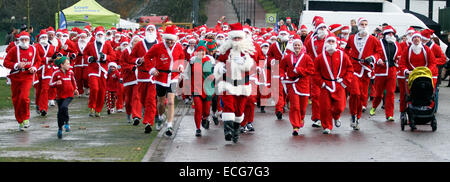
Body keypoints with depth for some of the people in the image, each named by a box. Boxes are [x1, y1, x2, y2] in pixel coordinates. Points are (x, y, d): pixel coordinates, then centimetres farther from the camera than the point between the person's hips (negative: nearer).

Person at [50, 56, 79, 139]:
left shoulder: (71, 72, 1)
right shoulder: (56, 73, -8)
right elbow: (51, 84, -3)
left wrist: (75, 89, 12)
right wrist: (56, 83, -23)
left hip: (69, 95, 0)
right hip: (60, 96, 0)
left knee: (64, 107, -27)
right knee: (60, 113, 6)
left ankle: (67, 123, -8)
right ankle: (60, 129, 24)